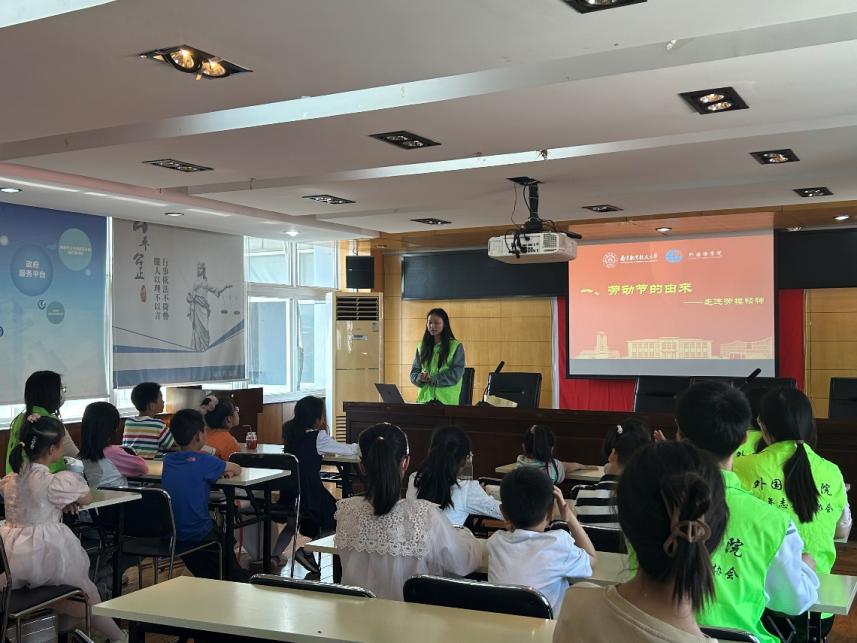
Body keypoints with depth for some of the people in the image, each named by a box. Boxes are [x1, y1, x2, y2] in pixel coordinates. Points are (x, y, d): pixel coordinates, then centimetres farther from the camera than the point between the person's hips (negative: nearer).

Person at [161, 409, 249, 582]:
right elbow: (237, 469, -3)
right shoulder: (203, 461, -17)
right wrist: (225, 470, 16)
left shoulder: (168, 460, 1)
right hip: (197, 535, -6)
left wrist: (219, 471, 9)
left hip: (169, 533, 6)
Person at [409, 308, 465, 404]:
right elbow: (414, 372, 12)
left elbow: (455, 374, -8)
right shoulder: (422, 347, 12)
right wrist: (420, 377, -11)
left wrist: (431, 379, -15)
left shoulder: (456, 347, 1)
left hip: (447, 399, -3)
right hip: (425, 398, 3)